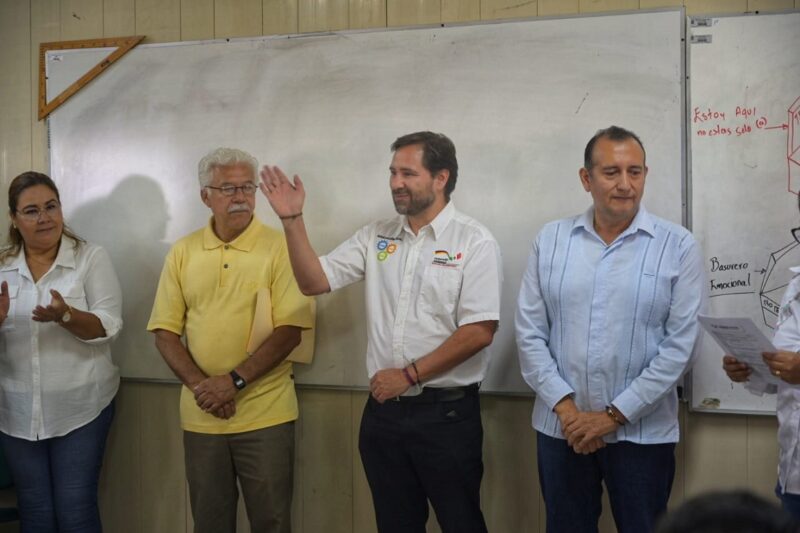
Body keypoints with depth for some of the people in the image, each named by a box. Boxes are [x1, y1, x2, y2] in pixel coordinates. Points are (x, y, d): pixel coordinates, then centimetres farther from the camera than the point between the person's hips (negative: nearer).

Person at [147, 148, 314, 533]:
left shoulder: (278, 247, -6)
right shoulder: (183, 252, 5)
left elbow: (290, 329, -11)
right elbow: (165, 330, 4)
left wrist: (234, 381, -18)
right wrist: (199, 384, -11)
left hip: (265, 415, -3)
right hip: (200, 415, 3)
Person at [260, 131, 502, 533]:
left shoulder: (474, 242, -9)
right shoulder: (376, 237, 7)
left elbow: (479, 332, -15)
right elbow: (313, 281, 4)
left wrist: (410, 374, -14)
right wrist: (292, 219, -8)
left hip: (446, 412, -5)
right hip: (383, 410, 5)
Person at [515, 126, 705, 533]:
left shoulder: (678, 247, -5)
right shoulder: (550, 240, 1)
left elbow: (679, 344, -8)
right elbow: (529, 333, 0)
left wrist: (615, 415, -11)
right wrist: (565, 407, -8)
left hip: (642, 433, -2)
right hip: (561, 428, 2)